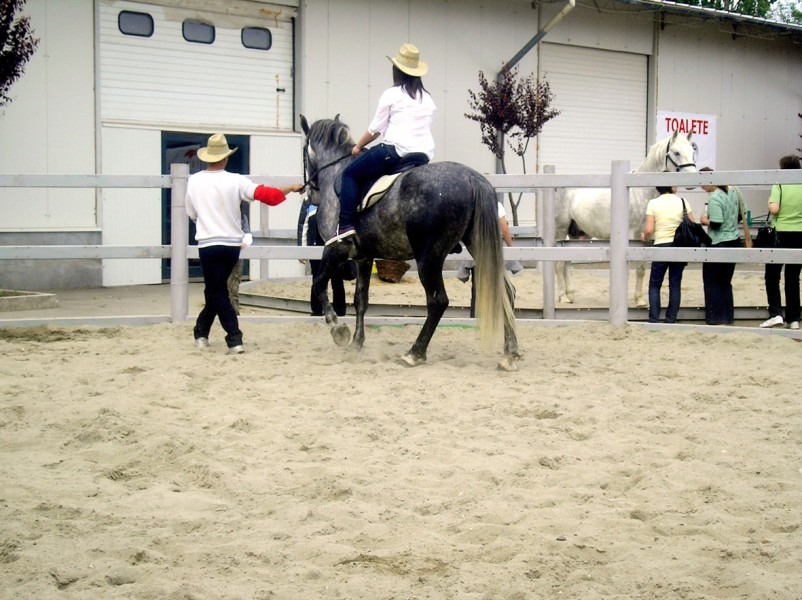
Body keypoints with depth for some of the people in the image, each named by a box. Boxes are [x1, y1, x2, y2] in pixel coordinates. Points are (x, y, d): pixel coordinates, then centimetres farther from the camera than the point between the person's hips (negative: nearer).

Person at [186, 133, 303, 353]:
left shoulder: (194, 181, -4)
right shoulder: (235, 181, -8)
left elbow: (192, 213, 8)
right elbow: (264, 194, -7)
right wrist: (291, 188, 7)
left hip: (208, 245, -2)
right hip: (232, 245, 2)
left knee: (217, 293, 3)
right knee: (216, 289, 20)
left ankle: (234, 339, -9)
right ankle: (201, 331, 29)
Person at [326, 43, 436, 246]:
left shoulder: (391, 94, -2)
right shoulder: (427, 98, 17)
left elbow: (376, 128, 0)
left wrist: (358, 147, 15)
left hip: (396, 150, -6)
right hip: (425, 154, 7)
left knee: (350, 174, 6)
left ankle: (346, 225, -7)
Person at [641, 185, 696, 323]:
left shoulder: (653, 203, -6)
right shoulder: (682, 202, -1)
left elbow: (649, 230, -11)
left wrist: (644, 237, 11)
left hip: (661, 247, -2)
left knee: (654, 284, 10)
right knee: (675, 284, 10)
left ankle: (654, 320, 3)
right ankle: (671, 320, 10)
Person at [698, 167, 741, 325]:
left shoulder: (714, 198, -20)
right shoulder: (732, 192, 5)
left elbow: (716, 224, -24)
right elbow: (739, 215, 13)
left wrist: (705, 220, -5)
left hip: (718, 244, -8)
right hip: (734, 241, 8)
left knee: (712, 283, 5)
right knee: (726, 282, 16)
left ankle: (717, 319, 8)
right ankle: (728, 318, 21)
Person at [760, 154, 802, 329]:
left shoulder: (779, 185, -8)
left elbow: (774, 209, -17)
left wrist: (770, 202, 3)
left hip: (781, 234, -3)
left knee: (772, 276, 8)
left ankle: (775, 313, -4)